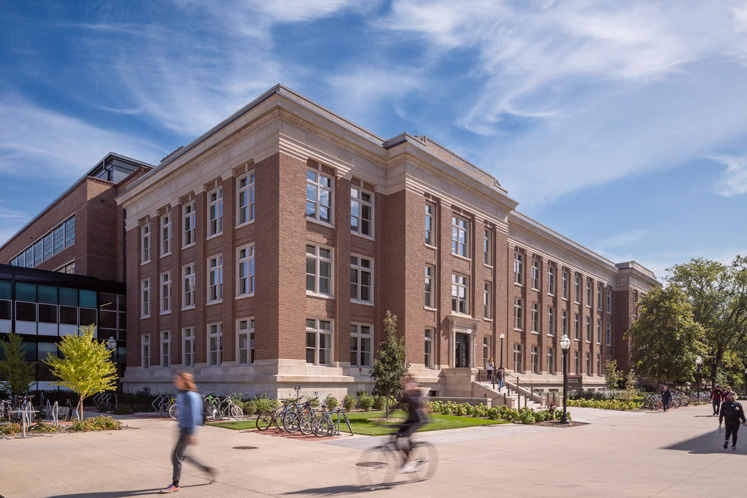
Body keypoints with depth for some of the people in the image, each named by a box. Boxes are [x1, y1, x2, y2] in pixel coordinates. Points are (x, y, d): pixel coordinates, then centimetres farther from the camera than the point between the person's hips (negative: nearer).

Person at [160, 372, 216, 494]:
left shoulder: (190, 395, -18)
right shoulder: (180, 394, 10)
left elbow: (193, 415, -20)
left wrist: (191, 434, -21)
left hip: (188, 429, -10)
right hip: (183, 428, 10)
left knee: (177, 455, -4)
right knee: (182, 455, 16)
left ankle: (175, 484, 10)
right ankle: (207, 470, 27)